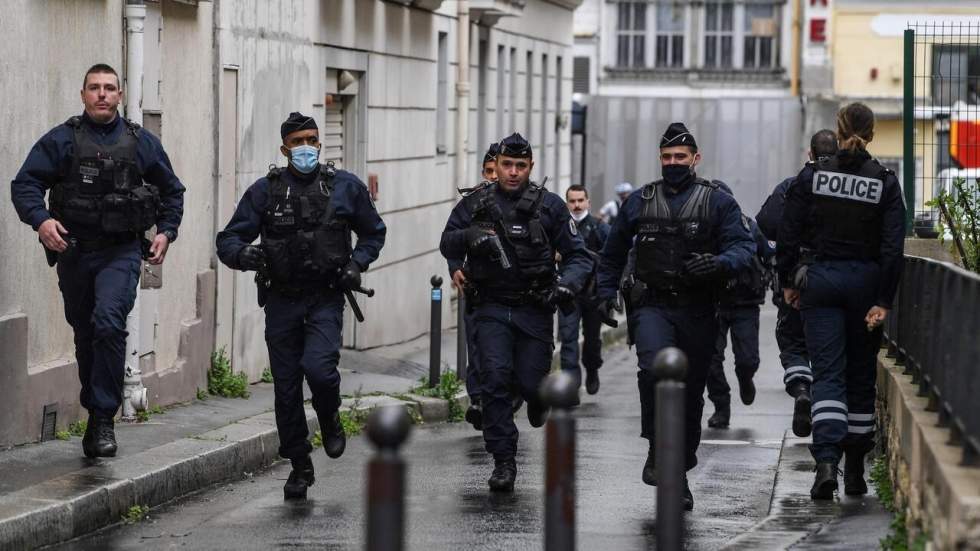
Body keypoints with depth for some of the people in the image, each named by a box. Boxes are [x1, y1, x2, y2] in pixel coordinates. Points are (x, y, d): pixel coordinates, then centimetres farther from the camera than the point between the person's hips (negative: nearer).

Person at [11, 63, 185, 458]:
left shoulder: (142, 142, 8)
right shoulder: (61, 140, 3)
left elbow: (172, 190, 19)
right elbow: (24, 185, -3)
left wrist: (166, 232, 5)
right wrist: (40, 219, -21)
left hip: (122, 251, -2)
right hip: (74, 249, 2)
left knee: (108, 322, -22)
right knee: (85, 334, 11)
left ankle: (103, 419, -18)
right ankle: (96, 415, 26)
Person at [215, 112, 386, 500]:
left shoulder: (346, 187, 4)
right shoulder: (266, 191, 2)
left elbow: (374, 232, 17)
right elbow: (227, 241, 1)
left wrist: (357, 264, -1)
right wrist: (244, 254, -23)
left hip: (326, 300, -1)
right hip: (282, 301, 1)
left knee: (318, 367, -23)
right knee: (286, 388, 3)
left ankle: (330, 420, 9)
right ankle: (300, 468, 16)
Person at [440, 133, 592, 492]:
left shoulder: (549, 206, 1)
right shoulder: (476, 204, 4)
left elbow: (578, 256, 3)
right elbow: (447, 246, 4)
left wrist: (567, 284, -17)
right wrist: (468, 236, -19)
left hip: (535, 310, 0)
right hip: (492, 309, 1)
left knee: (531, 383, -3)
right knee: (495, 380, -12)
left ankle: (538, 397, 37)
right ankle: (504, 462, -6)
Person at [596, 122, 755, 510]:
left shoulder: (717, 202, 3)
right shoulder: (639, 202, 10)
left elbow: (743, 246, -6)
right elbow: (614, 251, 22)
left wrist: (717, 263, -26)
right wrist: (606, 293, 13)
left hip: (698, 311, 0)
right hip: (651, 305, 0)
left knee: (691, 392, 6)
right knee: (655, 369, -27)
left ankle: (679, 473, 20)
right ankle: (658, 450, -14)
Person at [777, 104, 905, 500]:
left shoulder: (811, 176, -4)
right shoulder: (885, 182, -4)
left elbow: (788, 234, -2)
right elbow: (892, 247, -9)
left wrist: (788, 282, 9)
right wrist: (883, 302, -7)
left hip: (820, 279, 0)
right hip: (865, 282, 1)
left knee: (827, 374, -2)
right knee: (861, 374, 13)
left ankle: (826, 460, -23)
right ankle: (855, 470, 18)